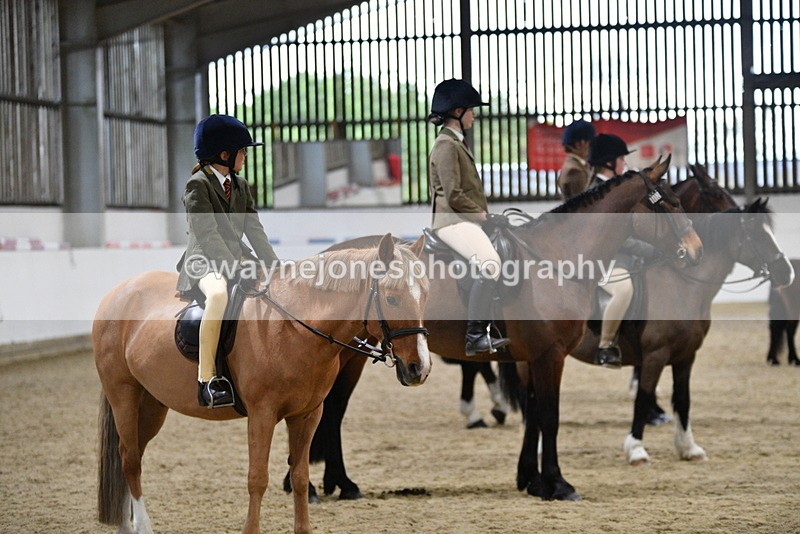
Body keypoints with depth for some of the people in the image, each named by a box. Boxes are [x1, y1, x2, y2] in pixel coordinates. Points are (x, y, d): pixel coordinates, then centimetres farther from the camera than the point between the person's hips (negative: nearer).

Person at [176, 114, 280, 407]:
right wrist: (235, 268, -27)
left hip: (237, 256, 8)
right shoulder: (197, 185, -9)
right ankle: (207, 380, -38)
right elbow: (208, 235, -18)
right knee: (219, 293, -40)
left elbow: (254, 230, 10)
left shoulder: (241, 186, 16)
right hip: (204, 261, -8)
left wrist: (274, 265, -4)